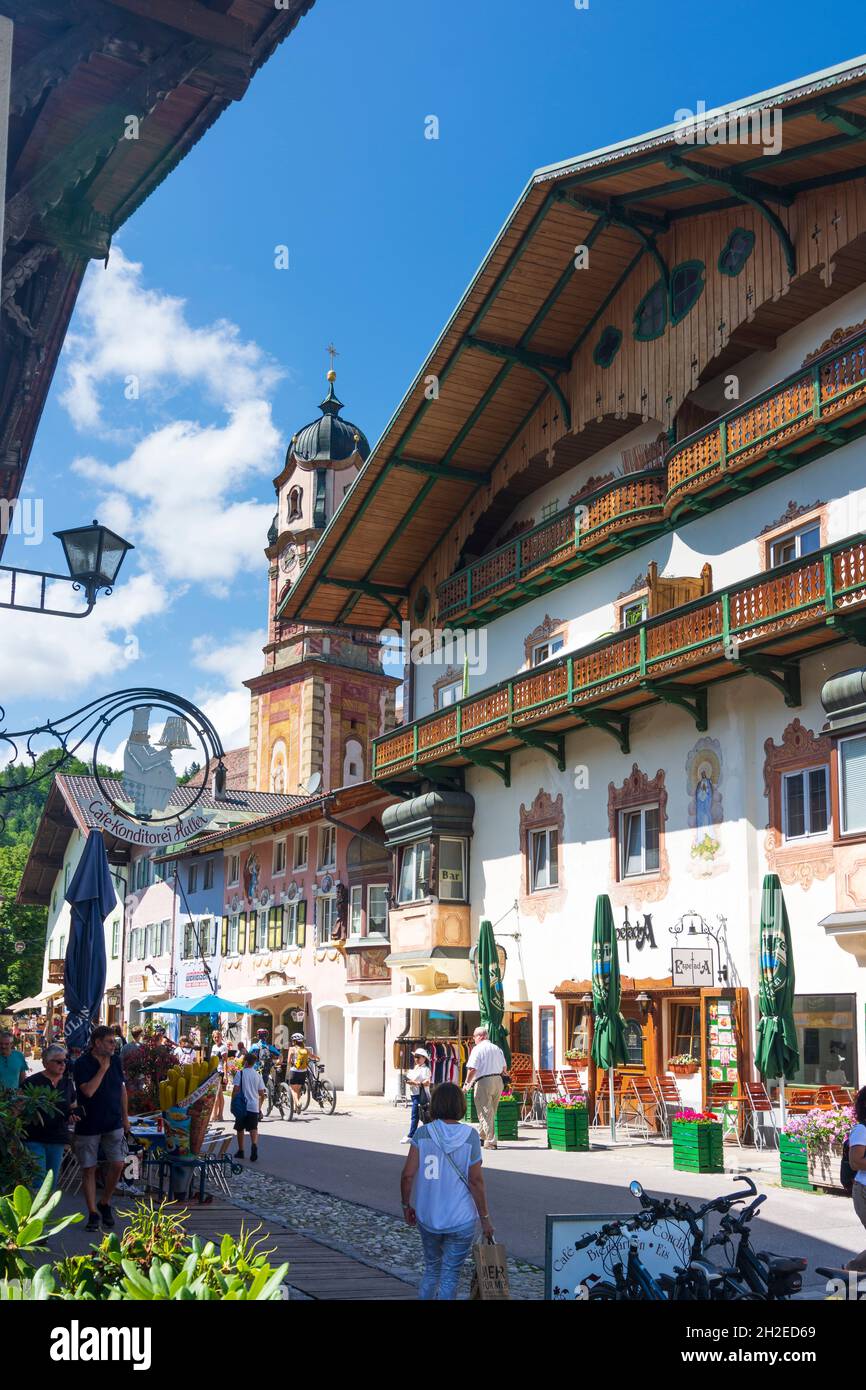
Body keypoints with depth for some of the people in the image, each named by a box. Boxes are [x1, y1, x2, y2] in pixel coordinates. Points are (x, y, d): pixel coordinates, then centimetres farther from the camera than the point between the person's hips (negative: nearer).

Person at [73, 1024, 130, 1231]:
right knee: (88, 1169, 3)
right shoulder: (82, 1064, -13)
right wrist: (103, 1068, -21)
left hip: (113, 1123, 4)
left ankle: (105, 1203, 17)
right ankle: (93, 1213, 13)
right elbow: (88, 1091, -25)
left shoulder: (115, 1061, 3)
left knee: (117, 1164, -4)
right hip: (88, 1125, -4)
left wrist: (125, 1117, 14)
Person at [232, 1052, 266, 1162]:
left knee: (240, 1129, 13)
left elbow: (236, 1090, -10)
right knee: (253, 1128, -1)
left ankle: (240, 1151, 20)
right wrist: (259, 1107, 19)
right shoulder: (258, 1075, 8)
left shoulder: (240, 1073, -3)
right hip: (254, 1106, 2)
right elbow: (262, 1094, 8)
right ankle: (254, 1145, -28)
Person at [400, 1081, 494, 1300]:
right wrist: (485, 1218, 0)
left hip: (427, 1218, 2)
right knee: (450, 1276, 9)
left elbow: (407, 1175, -8)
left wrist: (406, 1205, 7)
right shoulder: (470, 1136, -10)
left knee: (431, 1270, 21)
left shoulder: (423, 1133, -6)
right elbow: (476, 1181, -9)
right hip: (461, 1219, -2)